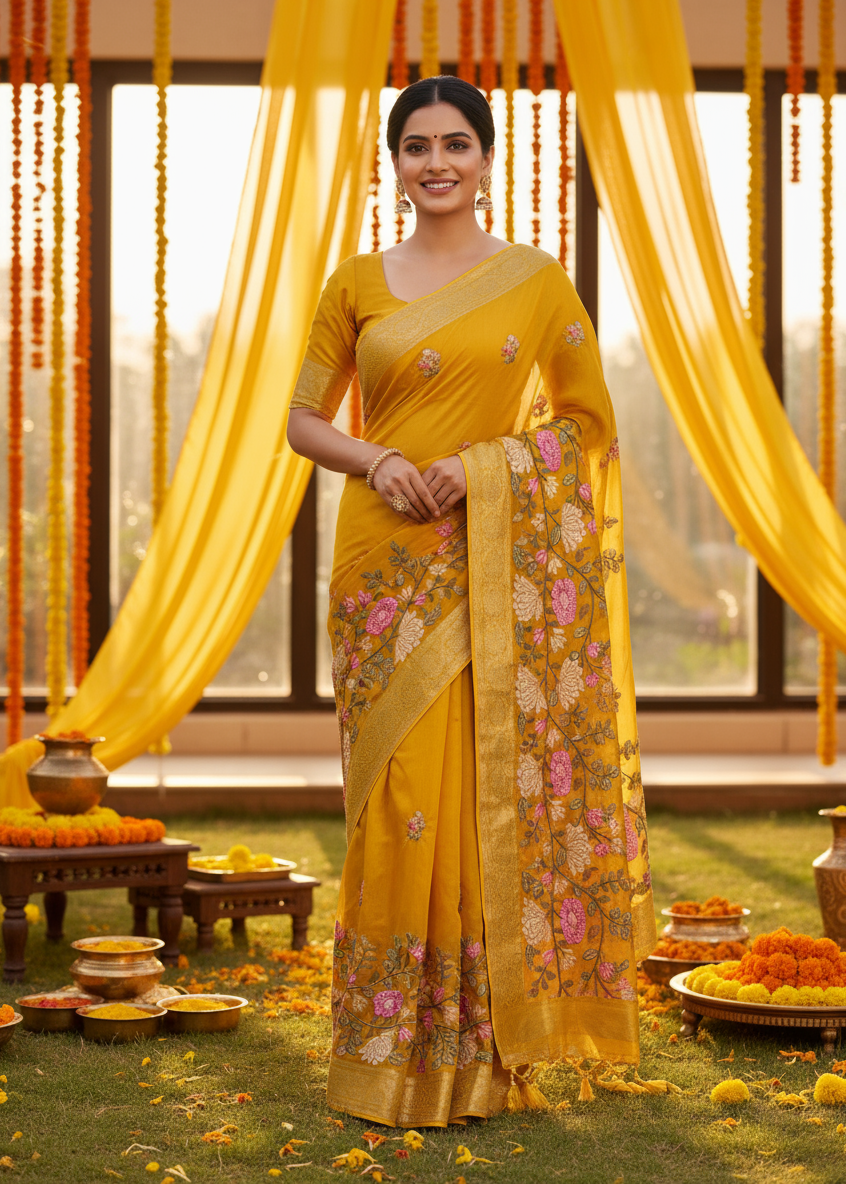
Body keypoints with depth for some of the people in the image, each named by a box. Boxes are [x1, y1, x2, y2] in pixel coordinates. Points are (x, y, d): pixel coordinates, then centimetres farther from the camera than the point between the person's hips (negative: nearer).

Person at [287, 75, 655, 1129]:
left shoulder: (537, 280, 5)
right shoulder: (357, 283, 8)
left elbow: (588, 419, 5)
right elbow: (303, 419, 10)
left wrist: (484, 462, -10)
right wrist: (378, 462, -10)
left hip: (500, 566, -1)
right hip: (388, 563, 1)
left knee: (493, 794, -2)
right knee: (396, 793, -3)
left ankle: (484, 1049, 8)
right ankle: (389, 1047, 8)